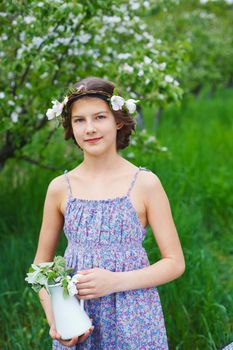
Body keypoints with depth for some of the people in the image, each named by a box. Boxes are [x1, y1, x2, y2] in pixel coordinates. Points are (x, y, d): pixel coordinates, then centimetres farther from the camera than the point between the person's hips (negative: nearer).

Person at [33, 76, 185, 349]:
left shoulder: (145, 183, -6)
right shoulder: (60, 188, 1)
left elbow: (175, 263, -4)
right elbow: (41, 263, 8)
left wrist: (115, 281, -16)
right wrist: (53, 317, -7)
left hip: (134, 323, -2)